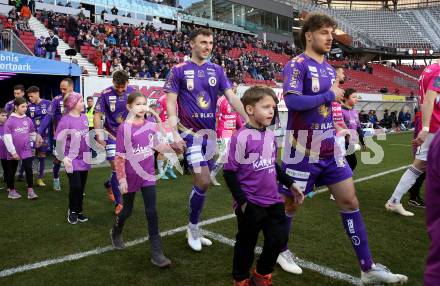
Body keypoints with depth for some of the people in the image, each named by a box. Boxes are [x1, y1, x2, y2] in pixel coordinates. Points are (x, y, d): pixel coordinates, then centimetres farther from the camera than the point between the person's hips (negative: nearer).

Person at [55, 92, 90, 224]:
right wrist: (63, 157, -25)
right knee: (75, 186, -8)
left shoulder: (84, 117, 4)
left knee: (81, 187, 12)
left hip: (84, 158, 6)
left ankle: (79, 211, 26)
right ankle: (72, 211, 15)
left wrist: (90, 152, 22)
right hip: (72, 159, -6)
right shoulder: (65, 120, -15)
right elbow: (59, 140, -16)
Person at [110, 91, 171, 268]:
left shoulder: (151, 126, -1)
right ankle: (116, 233, 48)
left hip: (148, 175, 3)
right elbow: (119, 156, -12)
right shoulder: (124, 128, -13)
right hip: (131, 176, -3)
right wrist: (122, 180, -14)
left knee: (151, 211, 0)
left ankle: (156, 252, 5)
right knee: (127, 210, 16)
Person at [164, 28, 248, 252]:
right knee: (203, 182, -10)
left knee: (200, 182, 11)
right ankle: (193, 228, 13)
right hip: (190, 132, -5)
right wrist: (175, 134, -15)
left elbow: (231, 97, 1)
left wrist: (249, 119, -12)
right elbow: (170, 103, -6)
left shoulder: (217, 70, 8)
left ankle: (193, 229, 28)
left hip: (210, 132, 5)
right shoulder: (179, 70, -3)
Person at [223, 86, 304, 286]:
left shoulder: (271, 135, 5)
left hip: (273, 201, 7)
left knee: (278, 240, 13)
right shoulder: (242, 137, -18)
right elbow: (229, 172, -15)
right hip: (250, 204, -6)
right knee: (246, 244, 11)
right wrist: (242, 202, -15)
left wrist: (290, 185, 17)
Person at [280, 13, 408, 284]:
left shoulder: (328, 68, 13)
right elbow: (292, 100, -27)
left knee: (350, 202, 7)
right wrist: (330, 95, -17)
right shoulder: (297, 65, -12)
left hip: (329, 150, 8)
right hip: (303, 151, -7)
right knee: (290, 204, 9)